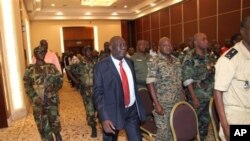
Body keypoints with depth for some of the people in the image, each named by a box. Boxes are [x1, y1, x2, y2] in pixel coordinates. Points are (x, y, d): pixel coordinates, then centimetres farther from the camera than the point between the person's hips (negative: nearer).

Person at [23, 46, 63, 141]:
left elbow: (60, 79, 6)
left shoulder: (51, 67, 6)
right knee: (42, 124, 5)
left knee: (54, 120, 7)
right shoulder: (30, 69, 2)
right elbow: (27, 85, 0)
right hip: (38, 102, -1)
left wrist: (53, 87, -13)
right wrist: (35, 97, -12)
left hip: (52, 100, 1)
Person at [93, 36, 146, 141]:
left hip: (132, 110, 4)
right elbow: (98, 93, -14)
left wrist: (139, 106, 12)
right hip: (113, 112, -3)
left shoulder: (129, 62, 6)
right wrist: (104, 118, -22)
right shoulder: (101, 66, -11)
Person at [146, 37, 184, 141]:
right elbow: (150, 83, -14)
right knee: (164, 131, 2)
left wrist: (183, 98, 10)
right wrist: (157, 104, -18)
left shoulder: (176, 61, 10)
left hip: (178, 102, 6)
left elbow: (180, 81, 15)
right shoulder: (154, 62, -9)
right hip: (163, 104, -5)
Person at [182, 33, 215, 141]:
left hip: (209, 96, 6)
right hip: (197, 97, -6)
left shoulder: (208, 56, 8)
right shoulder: (190, 58, -12)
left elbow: (213, 75, 14)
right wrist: (194, 98, -17)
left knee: (205, 122, 17)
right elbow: (187, 79, -15)